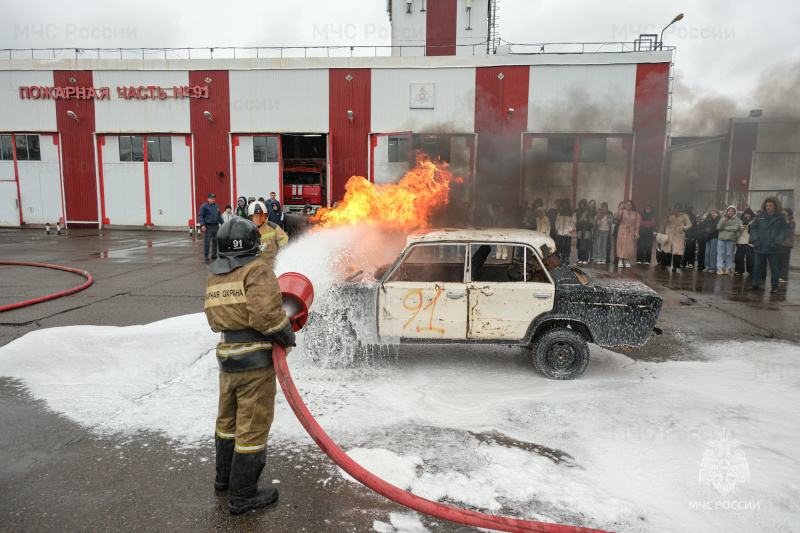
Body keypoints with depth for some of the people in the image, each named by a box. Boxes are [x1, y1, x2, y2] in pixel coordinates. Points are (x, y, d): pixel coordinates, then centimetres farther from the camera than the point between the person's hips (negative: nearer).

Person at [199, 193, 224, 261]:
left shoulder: (217, 206, 15)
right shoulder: (204, 206, -2)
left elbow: (219, 216, 23)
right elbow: (201, 216, -5)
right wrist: (202, 225, -15)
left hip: (216, 226, 6)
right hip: (208, 226, -6)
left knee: (215, 241, 9)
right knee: (207, 242, -4)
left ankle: (214, 255, 17)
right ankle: (206, 256, 2)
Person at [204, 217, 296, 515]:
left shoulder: (214, 277, 13)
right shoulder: (256, 270, -13)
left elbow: (215, 318, 10)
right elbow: (265, 313, -26)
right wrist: (287, 338, -12)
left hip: (226, 359, 8)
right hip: (255, 360, -8)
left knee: (228, 419, 24)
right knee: (253, 426, 3)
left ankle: (225, 477, 42)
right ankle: (243, 495, 15)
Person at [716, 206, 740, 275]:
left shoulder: (736, 220, 7)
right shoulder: (722, 218, 12)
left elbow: (736, 228, -9)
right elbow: (718, 227, 2)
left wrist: (724, 227, -6)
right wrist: (723, 221, -12)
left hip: (731, 239, -1)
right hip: (721, 238, 1)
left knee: (729, 254, 2)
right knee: (720, 253, -4)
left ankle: (727, 269, 6)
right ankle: (720, 268, -7)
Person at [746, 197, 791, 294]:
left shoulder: (782, 217, 0)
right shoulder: (759, 216, 7)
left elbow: (785, 230, -3)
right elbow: (753, 228, 10)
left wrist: (778, 242, -15)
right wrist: (755, 240, -3)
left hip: (774, 249, -3)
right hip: (760, 247, 3)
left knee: (774, 268, 5)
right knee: (757, 267, 10)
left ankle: (774, 287, 14)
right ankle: (755, 285, 20)